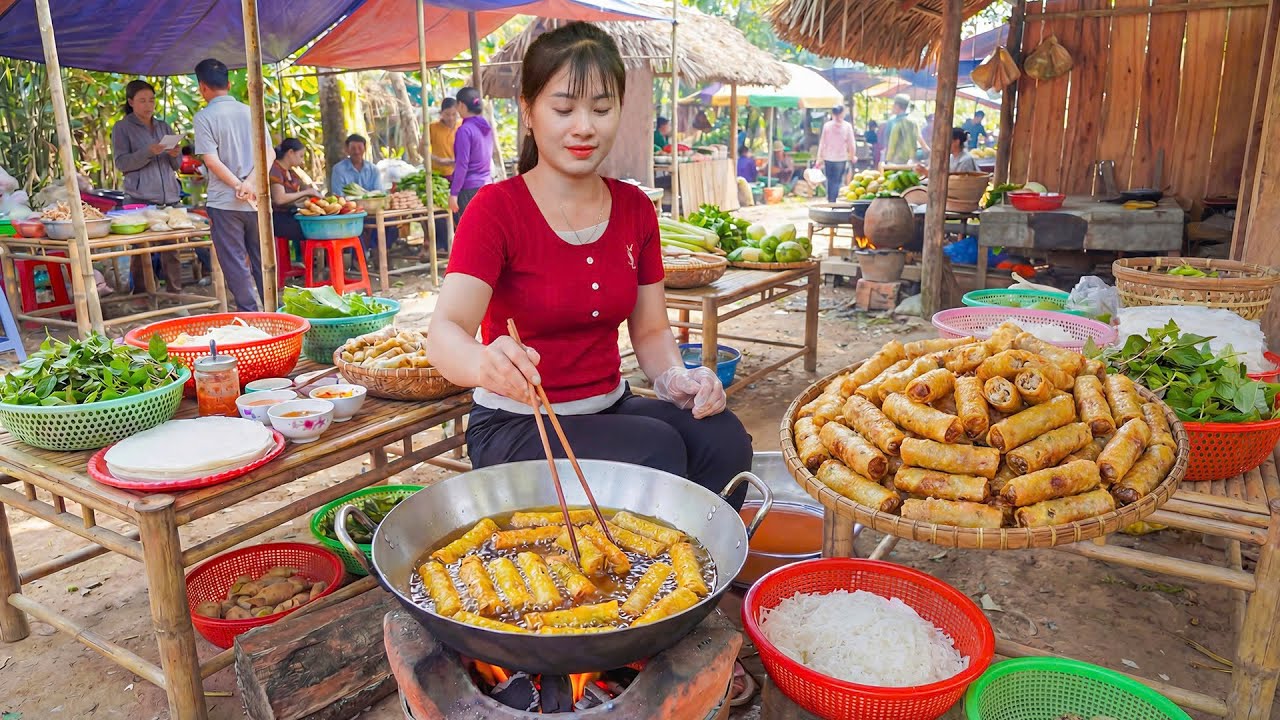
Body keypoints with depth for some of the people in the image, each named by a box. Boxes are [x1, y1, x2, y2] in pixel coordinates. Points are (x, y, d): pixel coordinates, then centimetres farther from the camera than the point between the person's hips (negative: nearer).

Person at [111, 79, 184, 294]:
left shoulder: (164, 127, 19)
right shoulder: (122, 128, 8)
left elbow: (176, 166, 20)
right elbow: (121, 163, -1)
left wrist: (174, 155, -3)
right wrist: (148, 152, -15)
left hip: (169, 196, 4)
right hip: (140, 197, -3)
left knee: (172, 250, 0)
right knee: (141, 251, -5)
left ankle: (176, 294, 5)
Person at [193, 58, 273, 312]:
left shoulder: (204, 117, -4)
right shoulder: (251, 112, 8)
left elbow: (211, 160, -14)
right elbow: (269, 153, -1)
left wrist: (238, 186, -11)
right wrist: (250, 183, -10)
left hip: (224, 202, -4)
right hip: (256, 202, 4)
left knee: (235, 264, 2)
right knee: (262, 261, 11)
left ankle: (250, 314, 3)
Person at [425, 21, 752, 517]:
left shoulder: (635, 209, 4)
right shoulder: (495, 209, -12)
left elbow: (650, 330, 8)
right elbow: (445, 332, -25)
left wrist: (676, 378, -15)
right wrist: (485, 364, -49)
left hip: (610, 409, 5)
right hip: (515, 426, -4)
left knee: (723, 438, -22)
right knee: (656, 450, -29)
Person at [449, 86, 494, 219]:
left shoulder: (465, 130, -14)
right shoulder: (486, 127, 8)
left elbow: (462, 165, -16)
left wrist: (453, 193, -12)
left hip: (470, 188, -7)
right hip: (486, 185, 7)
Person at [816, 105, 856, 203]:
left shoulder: (827, 125, -4)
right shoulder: (847, 126, -6)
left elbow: (822, 142, -2)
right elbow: (851, 144, -4)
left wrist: (820, 157, 4)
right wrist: (853, 156, 10)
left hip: (828, 158, 1)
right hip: (841, 158, -1)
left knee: (829, 180, 14)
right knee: (838, 181, 5)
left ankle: (830, 201, 19)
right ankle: (834, 200, 0)